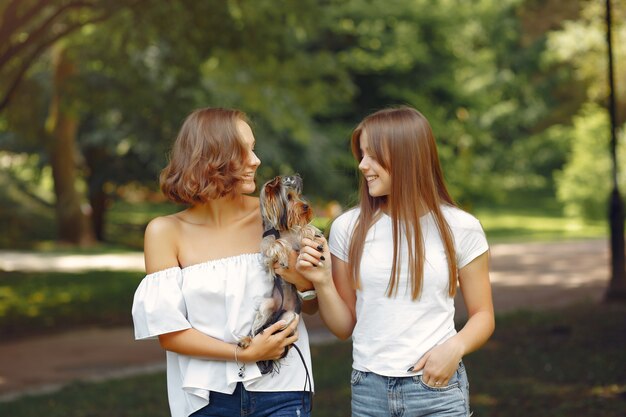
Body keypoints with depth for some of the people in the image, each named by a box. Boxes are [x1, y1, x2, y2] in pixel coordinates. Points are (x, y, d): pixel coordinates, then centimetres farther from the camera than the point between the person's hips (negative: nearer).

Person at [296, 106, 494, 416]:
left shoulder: (460, 228, -4)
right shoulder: (348, 228, 1)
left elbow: (483, 316, 3)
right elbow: (344, 327, 6)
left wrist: (455, 346, -15)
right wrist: (323, 283, -10)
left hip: (438, 390, -2)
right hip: (369, 390, 2)